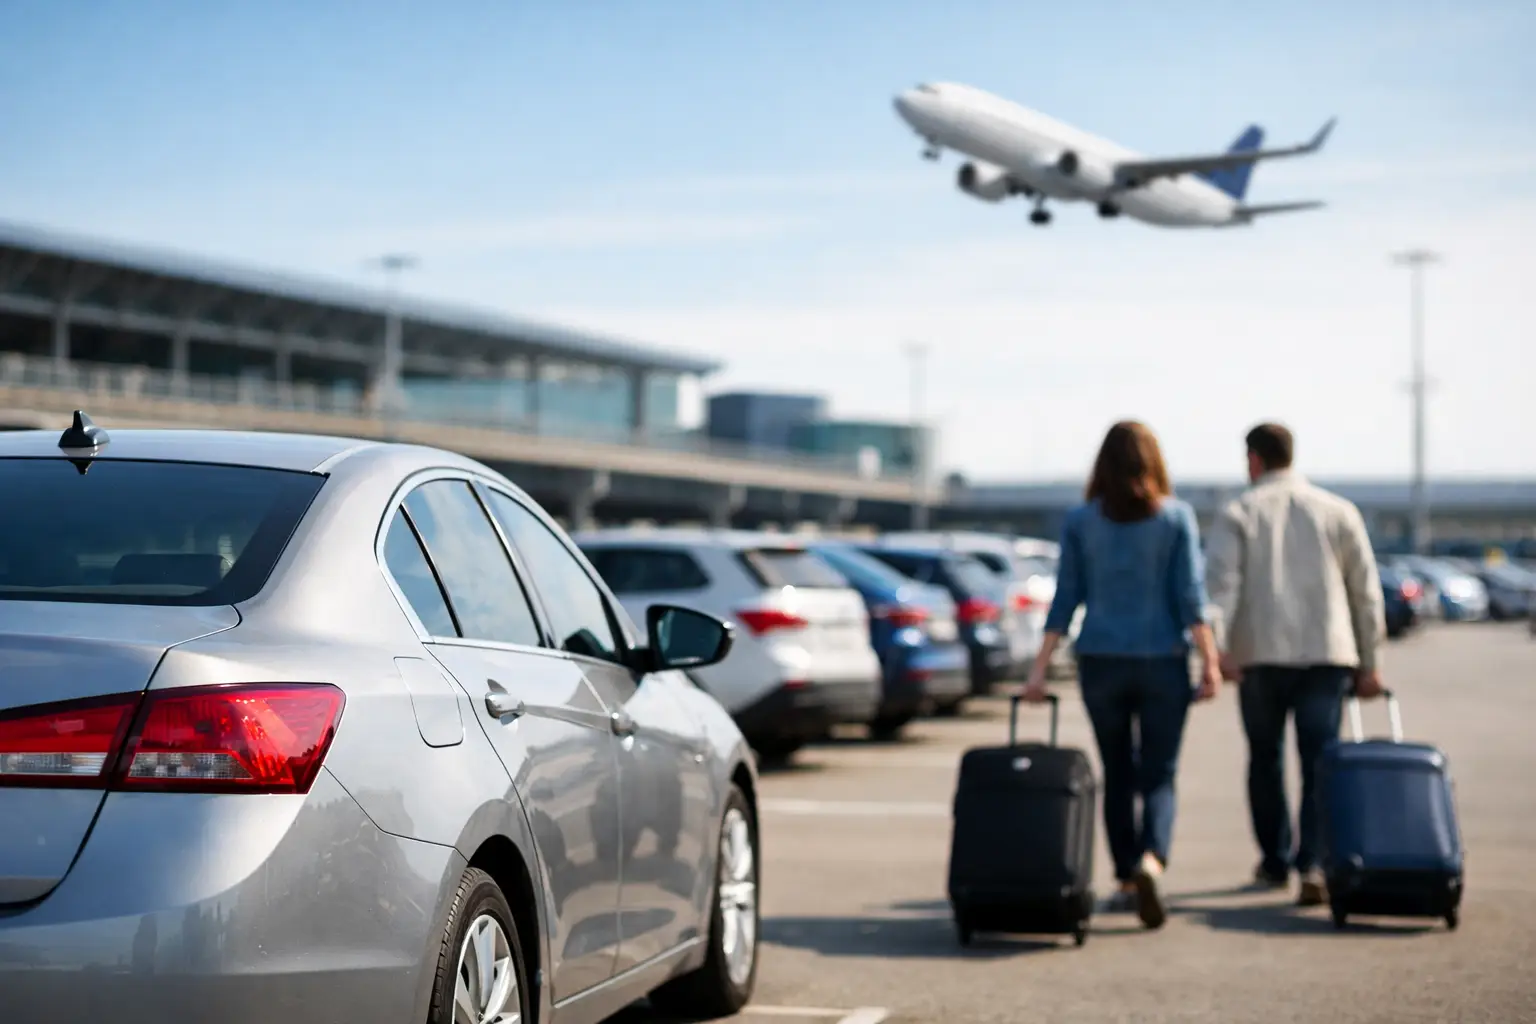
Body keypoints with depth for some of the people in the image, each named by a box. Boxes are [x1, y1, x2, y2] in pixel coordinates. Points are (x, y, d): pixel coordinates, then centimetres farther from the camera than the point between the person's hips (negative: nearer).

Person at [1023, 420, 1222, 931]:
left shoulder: (1079, 521, 1)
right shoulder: (1177, 517, -2)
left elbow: (1065, 599, -1)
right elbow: (1190, 596, -7)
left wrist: (1039, 669, 2)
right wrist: (1211, 662, -5)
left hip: (1100, 660, 1)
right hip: (1162, 661, -1)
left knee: (1117, 774, 14)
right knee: (1158, 774, 1)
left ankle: (1126, 879, 17)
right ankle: (1151, 860, -24)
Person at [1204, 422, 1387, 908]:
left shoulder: (1238, 514, 4)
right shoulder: (1338, 512, 11)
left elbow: (1220, 581, -8)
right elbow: (1365, 590, 10)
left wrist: (1217, 648, -14)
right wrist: (1369, 663, 14)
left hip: (1260, 654, 0)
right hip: (1327, 653, 1)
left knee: (1265, 760, 15)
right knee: (1320, 761, -3)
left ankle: (1275, 861, 24)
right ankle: (1312, 864, -19)